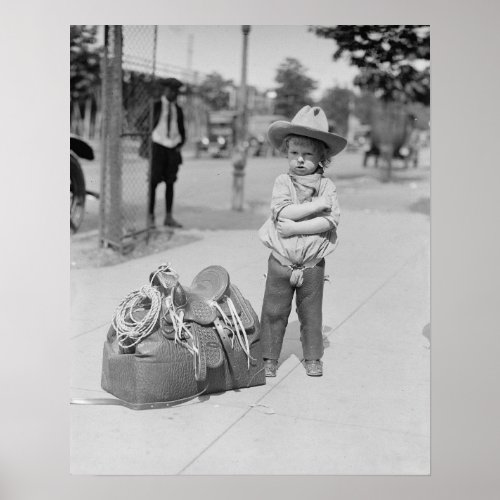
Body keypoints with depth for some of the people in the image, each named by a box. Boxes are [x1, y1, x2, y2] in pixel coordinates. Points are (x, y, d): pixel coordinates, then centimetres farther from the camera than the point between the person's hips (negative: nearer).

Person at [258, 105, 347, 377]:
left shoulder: (327, 185, -2)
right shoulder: (282, 182, -3)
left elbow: (330, 221, -15)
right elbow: (282, 212, -20)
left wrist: (296, 227, -22)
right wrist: (319, 204, -19)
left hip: (312, 263, 0)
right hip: (281, 261, 0)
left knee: (311, 313, 12)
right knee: (273, 312, 7)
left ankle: (313, 358, 27)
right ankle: (268, 358, 19)